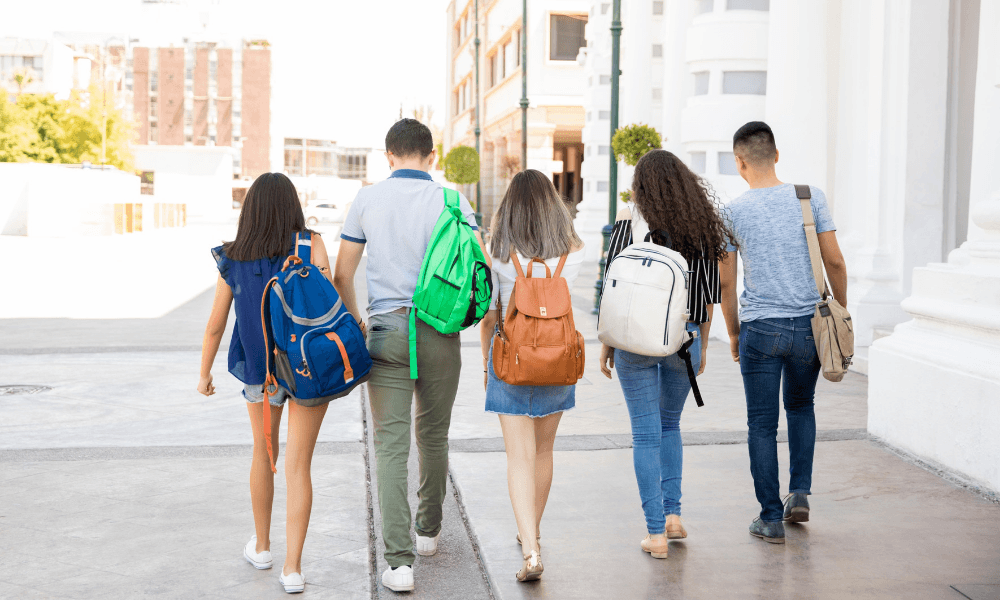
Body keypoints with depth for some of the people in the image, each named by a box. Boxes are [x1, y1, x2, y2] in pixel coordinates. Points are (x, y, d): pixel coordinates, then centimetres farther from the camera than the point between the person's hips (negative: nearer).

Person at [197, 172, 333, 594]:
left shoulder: (232, 259, -2)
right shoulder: (310, 245, -10)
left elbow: (215, 326, 3)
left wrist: (204, 374, 17)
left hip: (259, 371, 2)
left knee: (263, 454, 23)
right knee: (298, 466, 3)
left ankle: (261, 547, 37)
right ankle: (292, 568, 3)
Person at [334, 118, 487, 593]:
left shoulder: (366, 201, 3)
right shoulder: (452, 202, 0)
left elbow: (342, 276, 6)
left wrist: (356, 324, 20)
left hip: (386, 331, -1)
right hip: (439, 332, 1)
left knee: (390, 446, -1)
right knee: (433, 438, 18)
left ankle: (399, 560, -7)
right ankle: (429, 531, 35)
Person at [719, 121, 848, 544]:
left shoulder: (733, 212, -5)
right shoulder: (811, 197, -2)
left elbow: (726, 283, 0)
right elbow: (834, 262, -1)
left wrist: (733, 334, 13)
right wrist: (841, 314, 13)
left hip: (760, 330, -2)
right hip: (809, 325, 2)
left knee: (762, 425, 7)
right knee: (801, 406, 25)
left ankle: (771, 518, 11)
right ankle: (800, 492, 18)